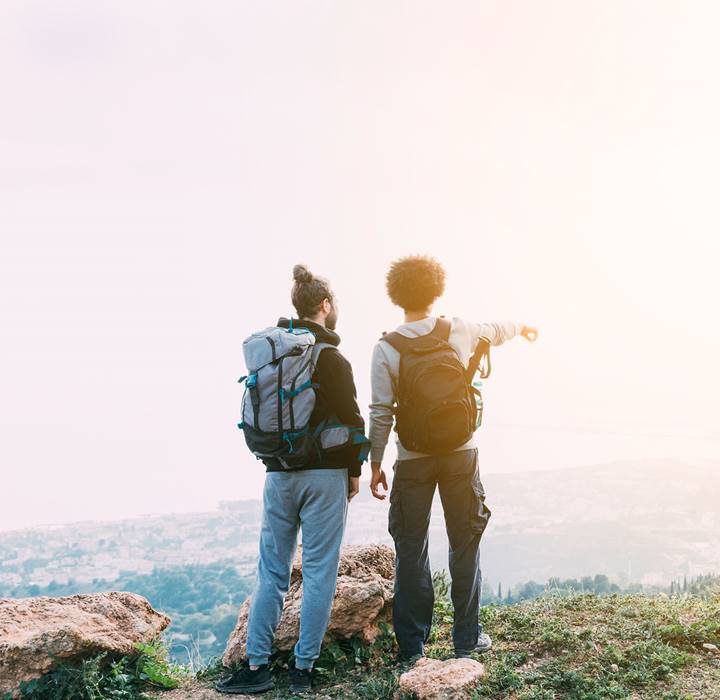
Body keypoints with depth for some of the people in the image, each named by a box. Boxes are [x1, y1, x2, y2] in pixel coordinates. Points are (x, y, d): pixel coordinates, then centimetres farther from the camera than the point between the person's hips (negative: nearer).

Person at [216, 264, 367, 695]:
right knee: (319, 572, 2)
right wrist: (354, 472, 2)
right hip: (325, 475, -5)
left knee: (272, 571, 10)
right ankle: (303, 670, 4)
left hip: (278, 475, 5)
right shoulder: (332, 359, -9)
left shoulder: (268, 353, 9)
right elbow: (351, 420, -9)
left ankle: (258, 666, 10)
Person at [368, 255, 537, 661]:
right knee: (465, 544, 13)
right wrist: (520, 327, 41)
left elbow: (381, 413, -9)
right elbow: (495, 331, 19)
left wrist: (376, 464, 0)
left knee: (411, 549, 7)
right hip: (461, 454, 1)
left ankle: (412, 647, 12)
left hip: (413, 460, -1)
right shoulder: (460, 332, -3)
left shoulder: (387, 349, -9)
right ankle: (467, 639, 20)